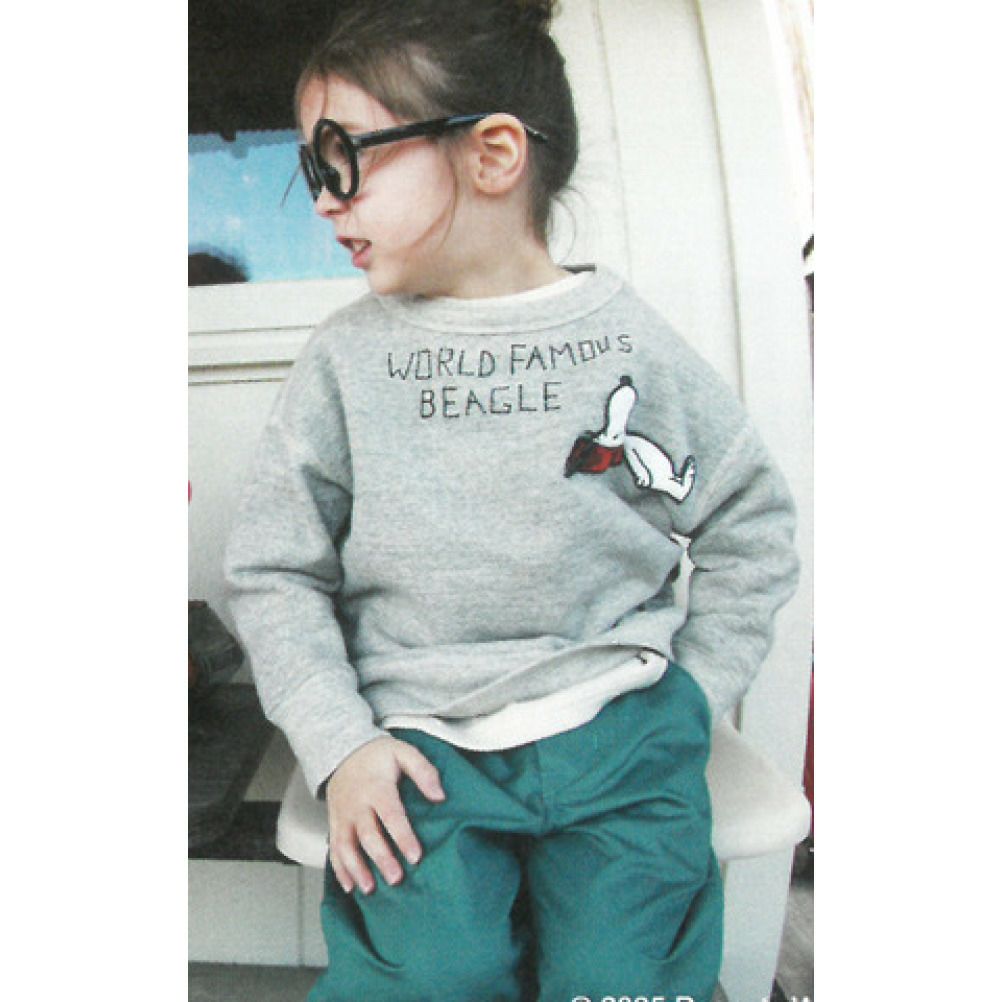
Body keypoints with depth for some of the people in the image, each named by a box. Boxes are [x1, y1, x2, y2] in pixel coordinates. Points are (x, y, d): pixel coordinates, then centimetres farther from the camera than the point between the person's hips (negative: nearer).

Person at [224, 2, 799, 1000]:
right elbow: (272, 570, 3)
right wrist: (339, 743, -5)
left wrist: (693, 693, 3)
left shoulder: (631, 338, -1)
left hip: (619, 730, 1)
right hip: (419, 739, 1)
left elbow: (751, 526, 8)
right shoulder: (347, 356, 0)